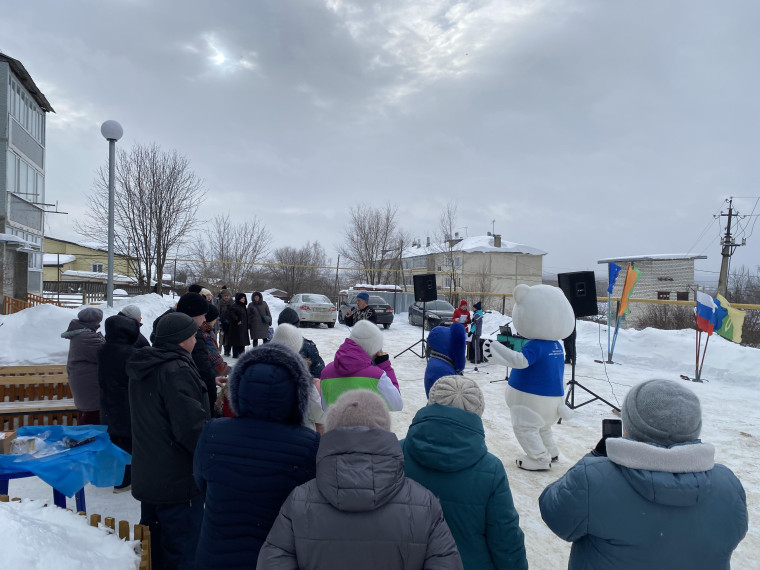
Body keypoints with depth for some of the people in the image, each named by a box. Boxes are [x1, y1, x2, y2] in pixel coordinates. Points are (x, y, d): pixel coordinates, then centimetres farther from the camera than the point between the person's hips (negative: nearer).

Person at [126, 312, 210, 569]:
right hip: (178, 481, -9)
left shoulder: (143, 369, 8)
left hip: (147, 478, 9)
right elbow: (192, 427, -26)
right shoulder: (177, 371, -23)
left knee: (161, 548, 23)